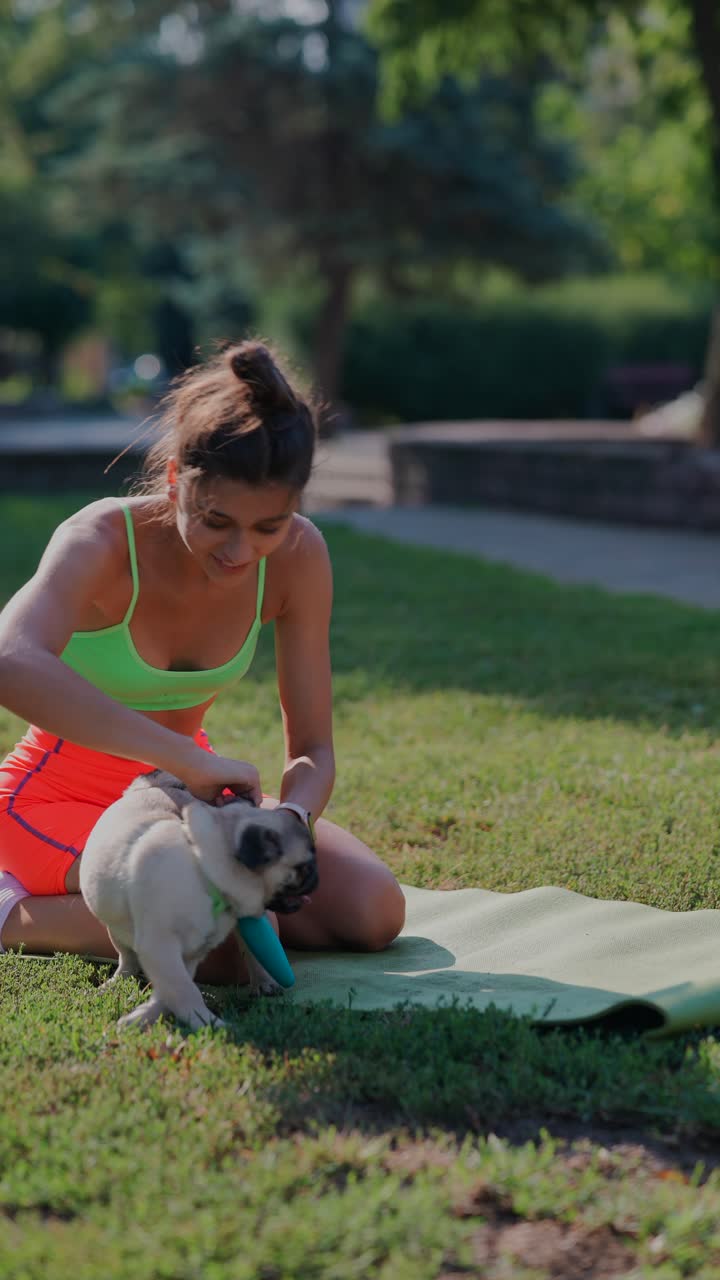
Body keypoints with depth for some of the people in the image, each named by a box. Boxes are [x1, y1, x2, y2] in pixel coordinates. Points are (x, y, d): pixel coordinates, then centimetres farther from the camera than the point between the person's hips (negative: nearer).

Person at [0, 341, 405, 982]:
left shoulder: (297, 556, -15)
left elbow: (313, 752, -9)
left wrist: (287, 821, -33)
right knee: (235, 946, -29)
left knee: (374, 912, -10)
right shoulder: (102, 541, -29)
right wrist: (187, 759, -54)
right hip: (62, 795, -6)